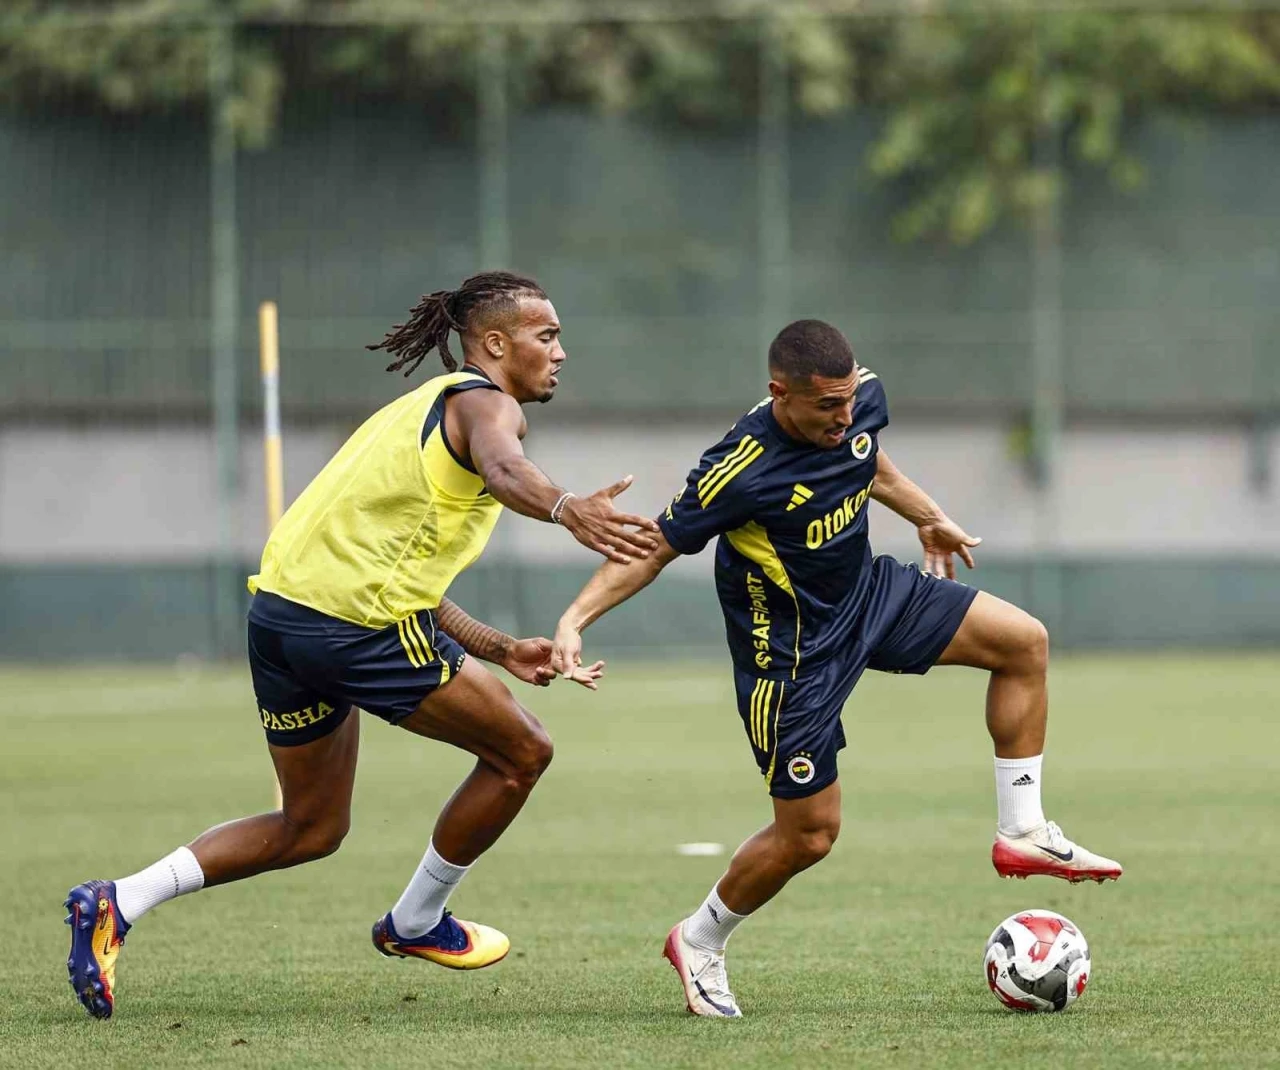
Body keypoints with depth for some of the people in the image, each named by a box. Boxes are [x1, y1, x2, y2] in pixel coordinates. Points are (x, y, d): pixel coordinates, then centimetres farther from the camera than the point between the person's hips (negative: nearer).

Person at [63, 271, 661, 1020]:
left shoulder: (425, 407, 25)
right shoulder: (484, 404, -5)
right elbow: (500, 465, -32)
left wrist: (500, 651, 22)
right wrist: (566, 509, -54)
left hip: (282, 612, 10)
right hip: (361, 629, -10)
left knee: (311, 830, 21)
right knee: (522, 753, 7)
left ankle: (116, 904, 10)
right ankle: (417, 923, 21)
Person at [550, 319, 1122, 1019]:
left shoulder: (862, 398, -11)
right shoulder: (742, 471, -32)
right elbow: (656, 547, -22)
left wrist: (929, 519, 28)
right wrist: (575, 618, -32)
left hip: (867, 592, 7)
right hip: (793, 647, -7)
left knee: (1023, 641, -1)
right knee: (809, 834, -2)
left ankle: (1022, 834, 9)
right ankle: (699, 944, 23)